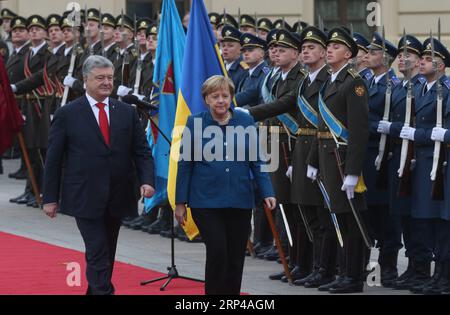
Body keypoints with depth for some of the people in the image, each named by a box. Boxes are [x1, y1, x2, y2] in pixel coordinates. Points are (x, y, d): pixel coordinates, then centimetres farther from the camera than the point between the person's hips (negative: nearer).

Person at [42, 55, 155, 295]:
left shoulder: (127, 113, 8)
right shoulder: (67, 114, -2)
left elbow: (142, 152, 7)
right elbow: (53, 159, 1)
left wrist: (146, 181, -10)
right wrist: (50, 198, -1)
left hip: (117, 198, 4)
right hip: (85, 199, -4)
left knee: (106, 253, 13)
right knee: (98, 253, -10)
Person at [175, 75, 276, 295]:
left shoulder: (245, 121, 4)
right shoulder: (195, 124, -1)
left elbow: (256, 160, 6)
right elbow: (185, 164, 2)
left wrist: (267, 192, -3)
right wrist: (180, 202, 1)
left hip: (240, 201, 2)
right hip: (206, 201, -2)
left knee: (236, 258, 6)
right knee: (217, 252, -12)